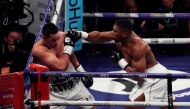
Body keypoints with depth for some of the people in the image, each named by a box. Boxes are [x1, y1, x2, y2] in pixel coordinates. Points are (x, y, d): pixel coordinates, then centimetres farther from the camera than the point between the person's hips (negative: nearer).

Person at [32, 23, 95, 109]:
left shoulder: (62, 36, -9)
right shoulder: (38, 50, -26)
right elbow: (60, 66, -33)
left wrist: (80, 69, 16)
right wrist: (68, 46, -23)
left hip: (73, 82, 5)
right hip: (55, 90, -5)